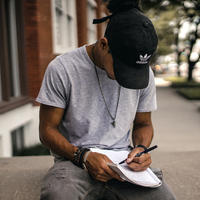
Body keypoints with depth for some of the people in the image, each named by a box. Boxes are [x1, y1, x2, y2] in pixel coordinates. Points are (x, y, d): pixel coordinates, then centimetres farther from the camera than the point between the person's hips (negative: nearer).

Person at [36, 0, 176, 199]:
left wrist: (141, 148, -6)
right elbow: (47, 130, -4)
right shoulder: (61, 69, -10)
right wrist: (83, 156, -19)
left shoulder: (144, 73, 2)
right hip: (74, 160, -4)